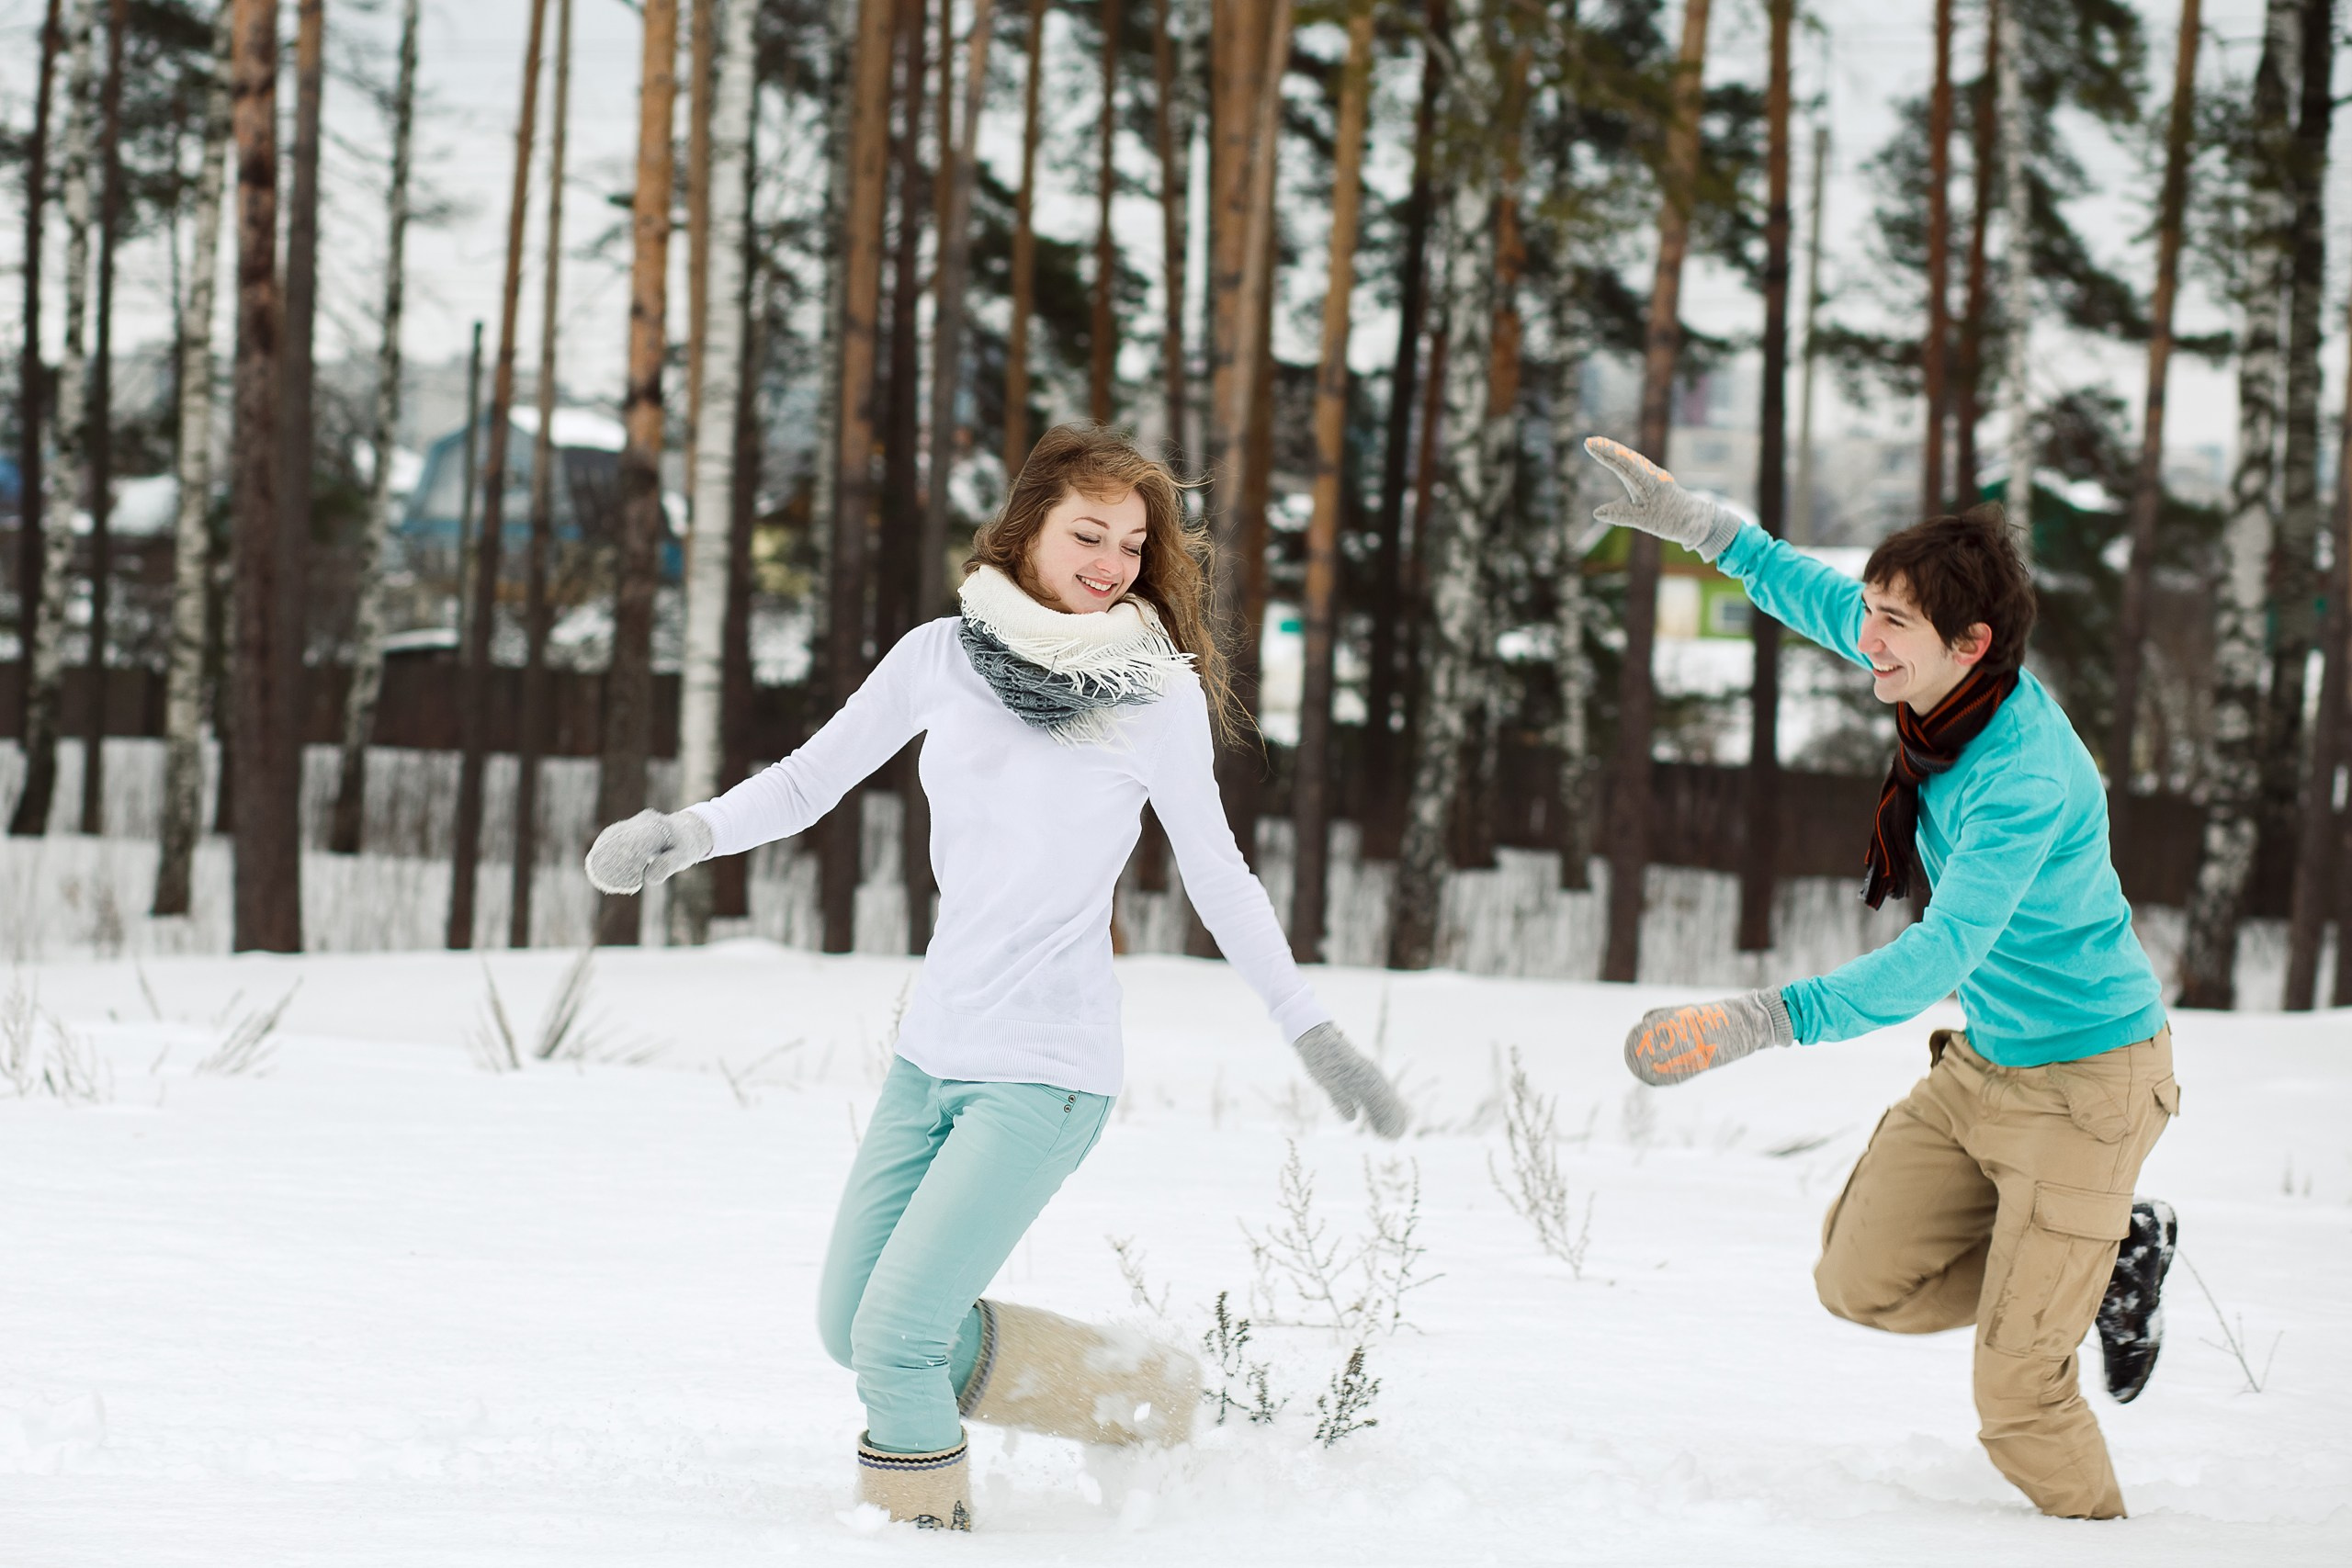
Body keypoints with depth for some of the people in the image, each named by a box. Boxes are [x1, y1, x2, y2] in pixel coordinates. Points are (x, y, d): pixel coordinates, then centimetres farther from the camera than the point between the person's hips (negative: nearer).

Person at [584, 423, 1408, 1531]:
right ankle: (1137, 1395, 21)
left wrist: (1313, 1032, 9)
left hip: (1045, 1075, -5)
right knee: (848, 1325, 11)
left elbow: (1217, 878, 6)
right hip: (932, 1053, 5)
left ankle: (927, 1526, 12)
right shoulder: (943, 656, 1)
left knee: (894, 1337, -12)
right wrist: (689, 832, -8)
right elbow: (809, 782, 9)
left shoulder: (1161, 696, -5)